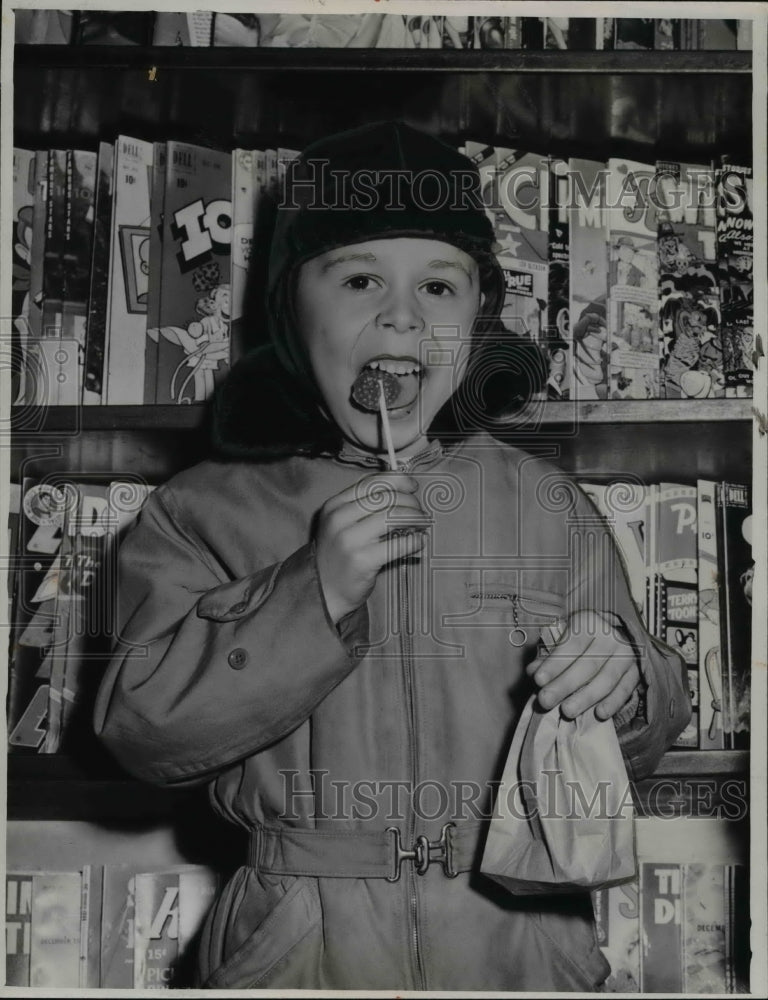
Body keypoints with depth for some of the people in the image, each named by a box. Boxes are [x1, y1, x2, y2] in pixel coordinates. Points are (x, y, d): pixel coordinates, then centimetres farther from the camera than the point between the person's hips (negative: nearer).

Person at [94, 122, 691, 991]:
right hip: (296, 950, -1)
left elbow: (642, 737, 5)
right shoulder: (206, 512, -4)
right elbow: (144, 730, -11)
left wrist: (621, 682, -18)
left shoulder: (547, 508, 0)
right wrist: (314, 593, -21)